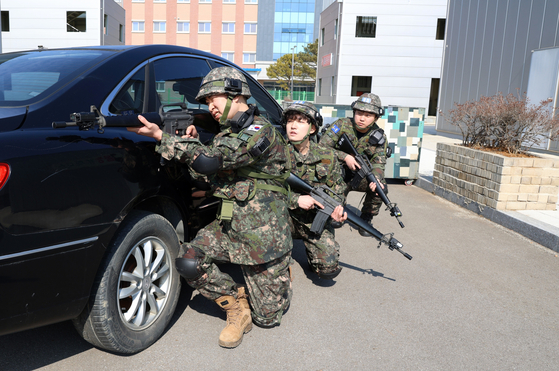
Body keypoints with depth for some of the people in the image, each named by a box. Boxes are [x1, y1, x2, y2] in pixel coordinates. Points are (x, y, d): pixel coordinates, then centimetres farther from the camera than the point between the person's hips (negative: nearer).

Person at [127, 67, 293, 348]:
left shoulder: (259, 131, -17)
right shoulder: (226, 133, 11)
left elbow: (211, 161, -28)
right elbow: (209, 177, 10)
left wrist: (161, 136, -24)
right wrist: (189, 144, -5)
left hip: (263, 235, -7)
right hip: (227, 226, 7)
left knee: (267, 317, 4)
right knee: (189, 263, -20)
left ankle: (282, 268, 35)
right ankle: (237, 308, 3)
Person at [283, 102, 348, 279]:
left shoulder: (327, 156, -2)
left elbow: (337, 191, 7)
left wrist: (337, 210, -15)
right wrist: (296, 199, -25)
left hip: (315, 220, 1)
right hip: (284, 217, -1)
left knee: (329, 268, -14)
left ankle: (310, 248, 24)